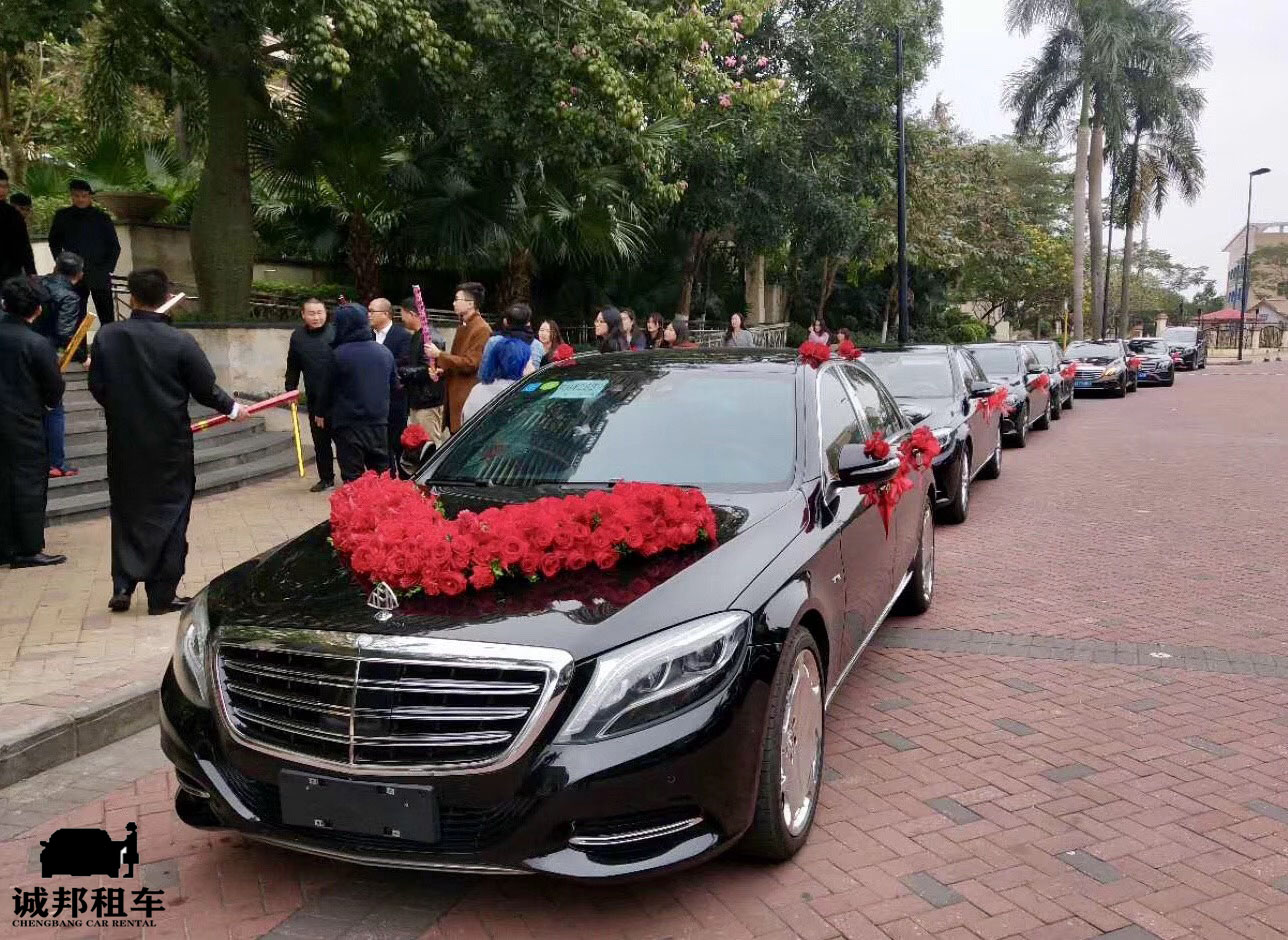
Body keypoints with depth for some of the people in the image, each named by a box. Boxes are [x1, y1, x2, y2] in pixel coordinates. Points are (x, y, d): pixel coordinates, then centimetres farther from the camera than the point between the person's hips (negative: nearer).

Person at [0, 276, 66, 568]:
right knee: (30, 485, 4)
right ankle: (29, 550, 7)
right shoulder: (37, 344, -16)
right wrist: (49, 402, 12)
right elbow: (54, 390, -9)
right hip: (25, 426, -5)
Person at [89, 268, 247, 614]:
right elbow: (206, 389, -8)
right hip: (170, 444, -3)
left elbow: (98, 389, 1)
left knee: (127, 511, 18)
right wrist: (233, 409, 10)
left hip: (124, 442, 3)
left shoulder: (106, 336, -5)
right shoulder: (179, 341, -14)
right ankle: (162, 595, 11)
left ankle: (123, 586, 14)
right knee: (169, 514, 7)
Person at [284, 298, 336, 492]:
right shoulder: (297, 336, 4)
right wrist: (290, 391, 8)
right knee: (320, 440, 13)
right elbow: (293, 367, 13)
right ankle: (326, 478, 25)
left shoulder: (335, 334, -10)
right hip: (314, 399, 4)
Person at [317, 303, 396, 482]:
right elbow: (394, 385, 12)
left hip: (349, 427, -5)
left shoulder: (340, 354, -13)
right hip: (379, 424, 5)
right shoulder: (385, 352, 2)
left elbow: (329, 389, -4)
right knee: (382, 474, 13)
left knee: (353, 479, 0)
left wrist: (324, 413, 10)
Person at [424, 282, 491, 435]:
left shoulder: (482, 330, -13)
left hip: (468, 398, -9)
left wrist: (439, 354, -14)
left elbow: (470, 363, -19)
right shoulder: (463, 327, 19)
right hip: (455, 396, 10)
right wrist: (441, 368, 7)